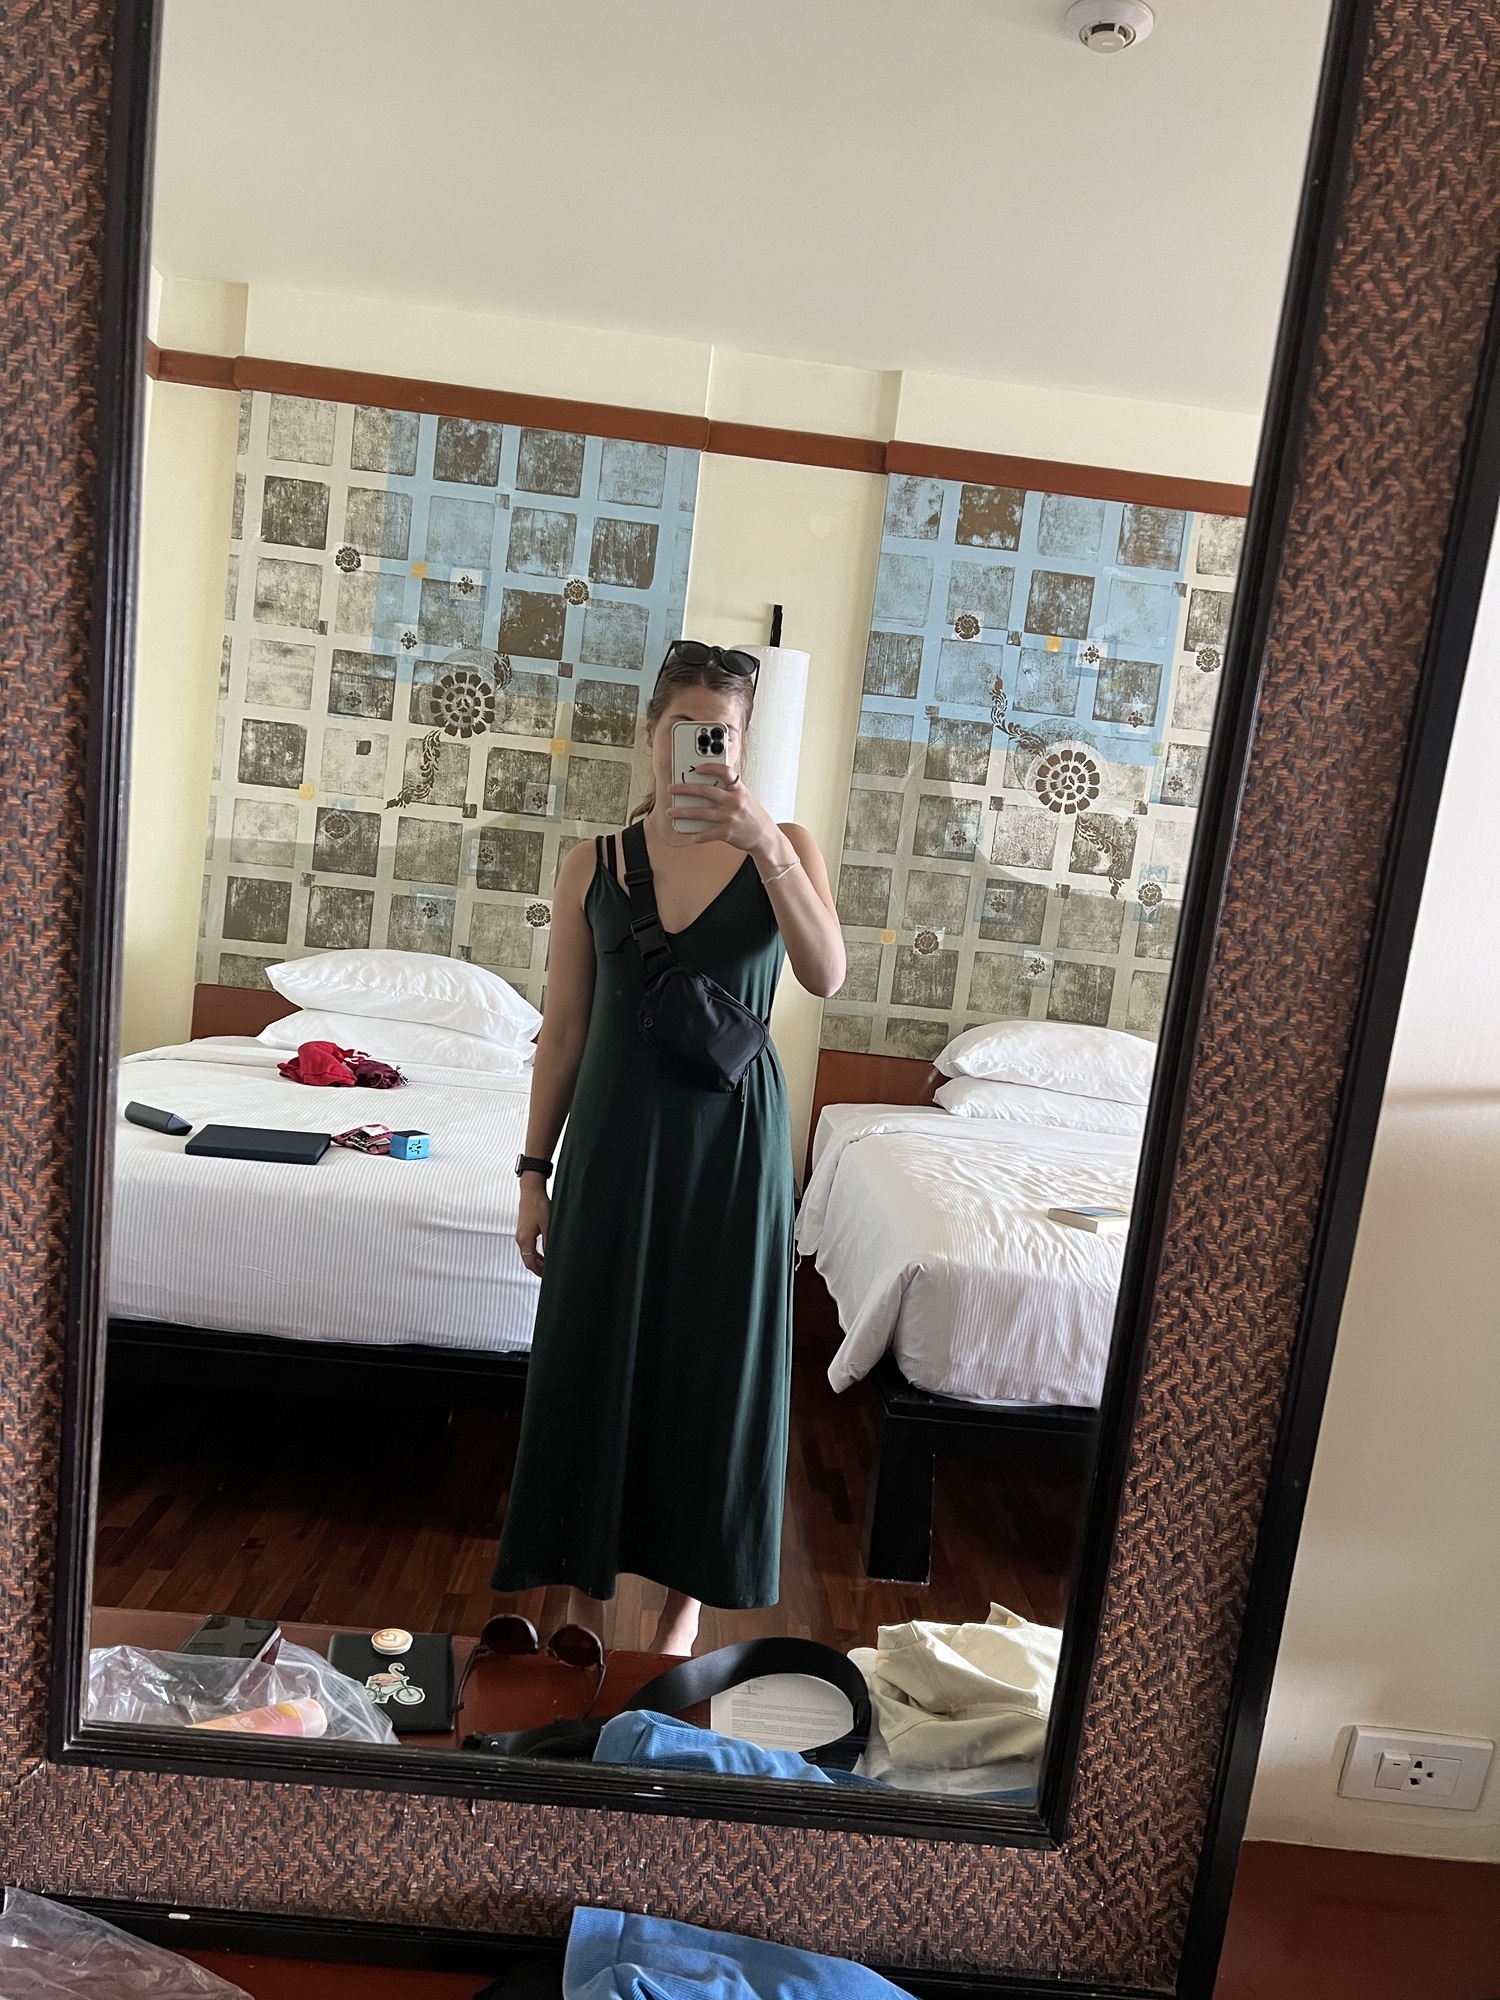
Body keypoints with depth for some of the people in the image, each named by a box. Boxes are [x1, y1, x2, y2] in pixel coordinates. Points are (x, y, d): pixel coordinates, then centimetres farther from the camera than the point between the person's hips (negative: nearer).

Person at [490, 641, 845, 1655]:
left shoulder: (783, 846, 0)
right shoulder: (593, 863, 3)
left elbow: (827, 975, -18)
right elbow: (564, 1028, 4)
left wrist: (765, 845, -28)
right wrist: (535, 1170, 3)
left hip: (731, 1140, -1)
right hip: (615, 1137, 1)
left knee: (712, 1361, 9)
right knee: (593, 1352, 9)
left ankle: (687, 1591, 30)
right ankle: (582, 1587, 31)